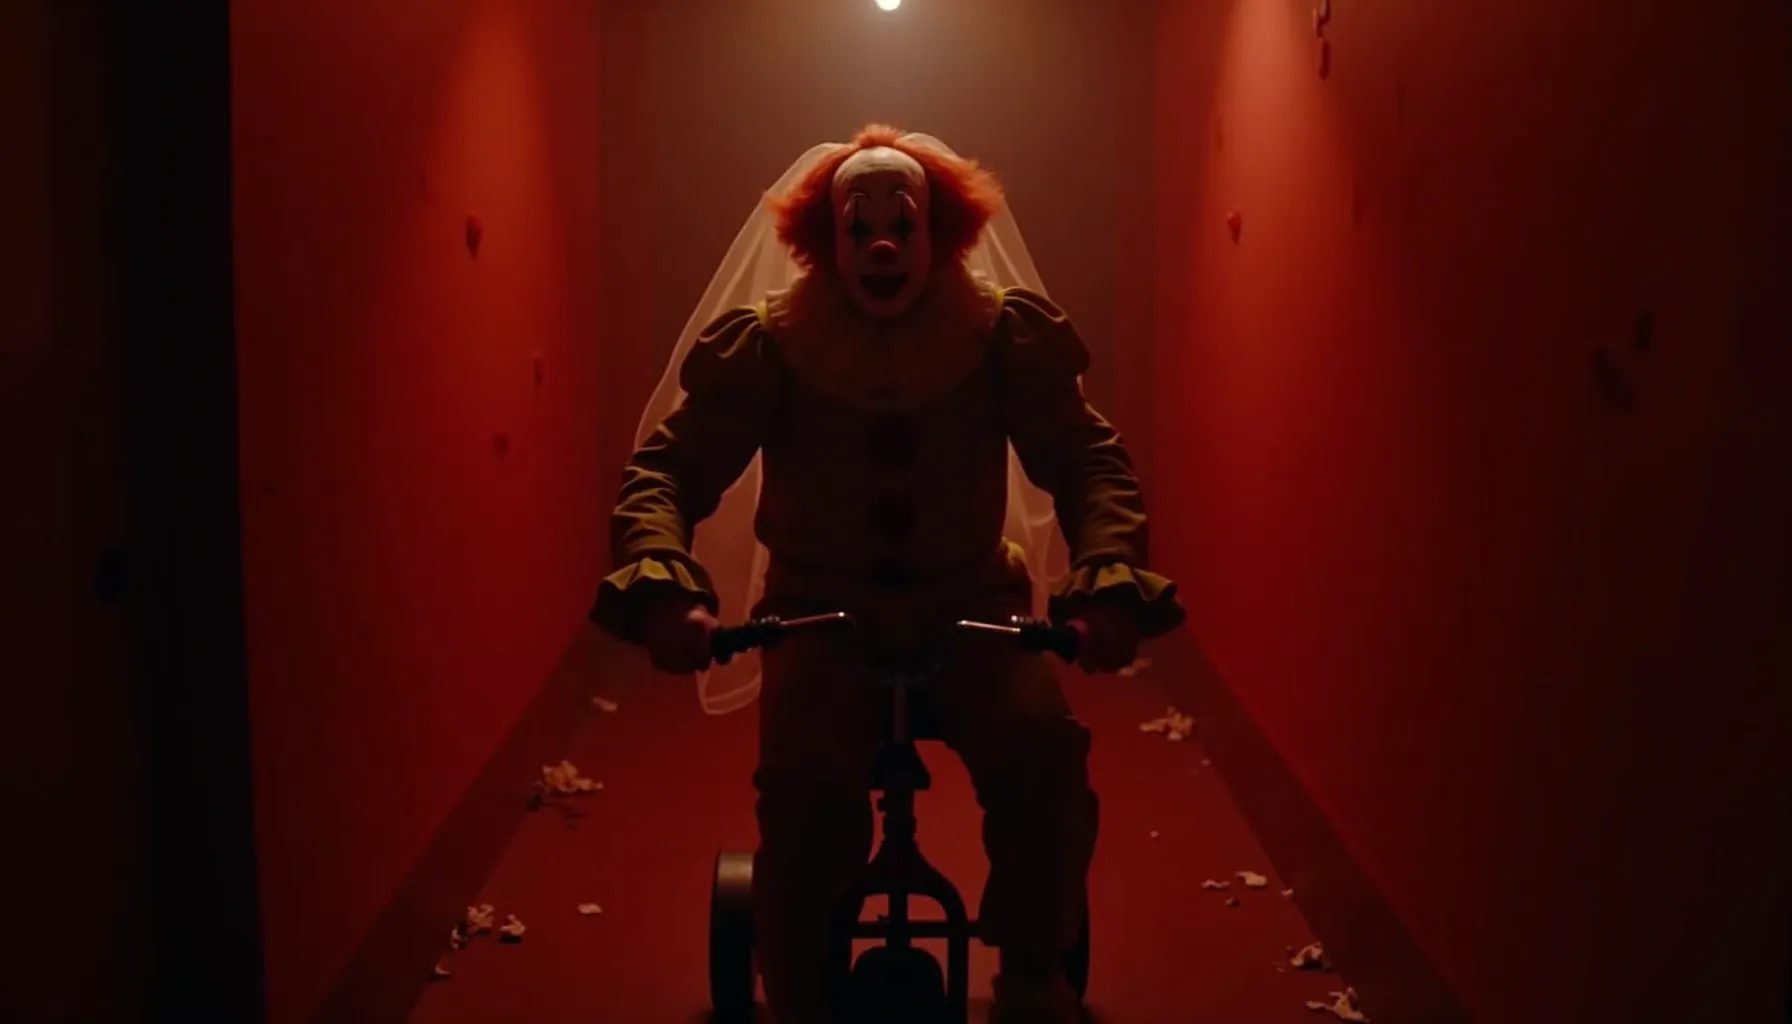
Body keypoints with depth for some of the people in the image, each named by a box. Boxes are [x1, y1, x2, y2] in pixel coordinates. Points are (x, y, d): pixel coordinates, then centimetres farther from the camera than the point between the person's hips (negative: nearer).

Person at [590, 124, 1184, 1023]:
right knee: (805, 787, -29)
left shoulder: (1004, 336, -9)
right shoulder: (766, 346, -11)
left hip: (970, 605, 1)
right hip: (822, 611, 0)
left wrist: (1109, 580, -31)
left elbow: (1090, 460, -10)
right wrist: (662, 584, -34)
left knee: (1046, 756, -27)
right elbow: (665, 467, -12)